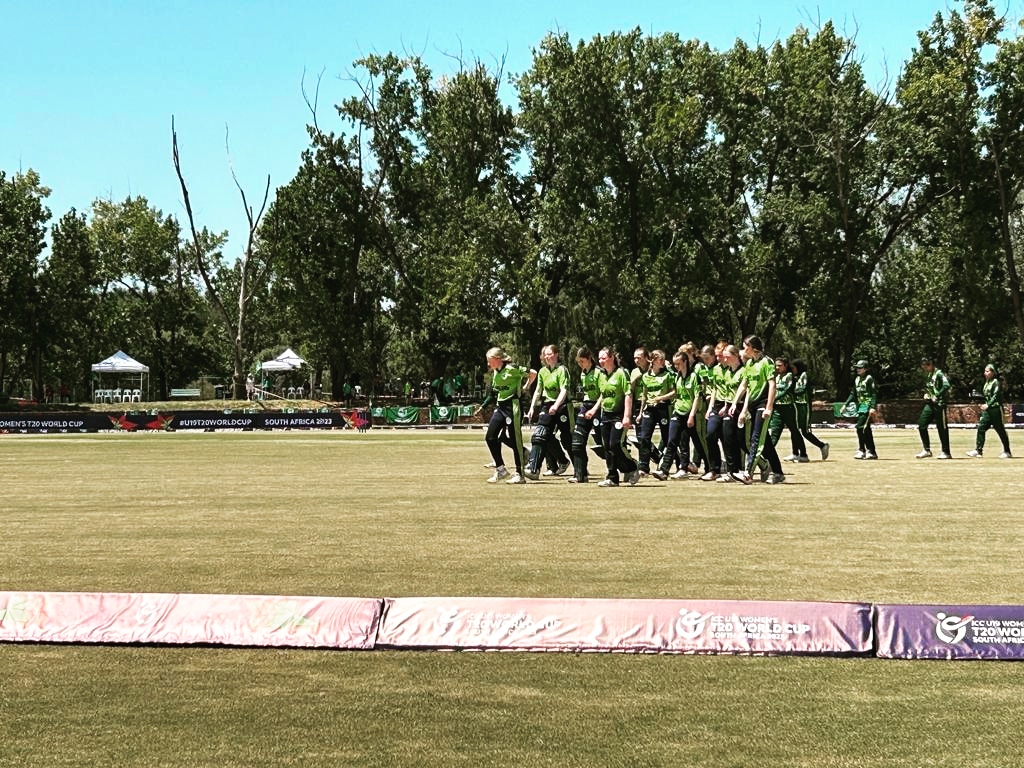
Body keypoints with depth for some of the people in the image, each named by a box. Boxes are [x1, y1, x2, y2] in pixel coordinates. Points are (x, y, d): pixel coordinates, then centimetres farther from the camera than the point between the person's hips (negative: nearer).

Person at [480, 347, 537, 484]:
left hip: (513, 406, -8)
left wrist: (525, 387, -1)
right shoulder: (495, 372, 10)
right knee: (490, 437, 2)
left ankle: (519, 474, 4)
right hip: (500, 406, 8)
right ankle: (501, 470, 14)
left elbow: (532, 373, -11)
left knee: (514, 440, -4)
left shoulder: (511, 369, -14)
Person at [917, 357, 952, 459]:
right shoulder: (928, 375, 14)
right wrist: (926, 393, 10)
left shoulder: (939, 374, -12)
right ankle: (926, 450, 11)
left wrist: (937, 396, -27)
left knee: (942, 428, -2)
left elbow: (947, 386, -27)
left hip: (939, 404, -9)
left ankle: (946, 452, 6)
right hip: (930, 403, 9)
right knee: (921, 424, 4)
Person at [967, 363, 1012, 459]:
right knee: (981, 428, -1)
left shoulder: (996, 382, -11)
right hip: (987, 410, 8)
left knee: (1000, 431, -1)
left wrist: (988, 405, -27)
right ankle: (978, 450, -2)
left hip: (995, 409, -8)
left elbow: (996, 396, -20)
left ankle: (1007, 452, 8)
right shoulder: (987, 383, 15)